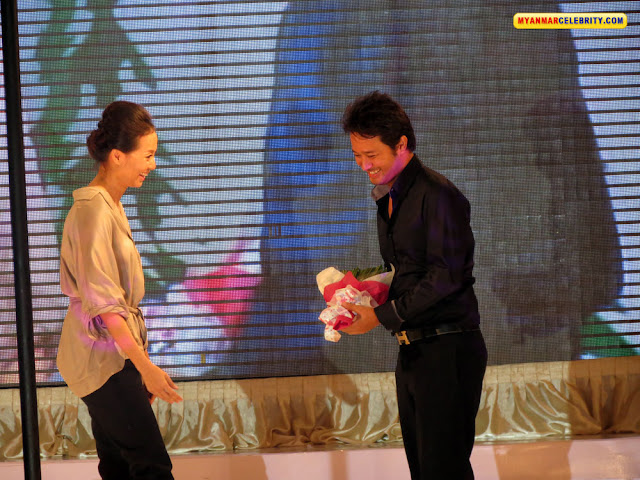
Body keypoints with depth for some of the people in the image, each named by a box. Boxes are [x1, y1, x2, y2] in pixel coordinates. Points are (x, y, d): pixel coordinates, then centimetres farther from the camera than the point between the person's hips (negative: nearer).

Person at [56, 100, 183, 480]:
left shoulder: (111, 206, 13)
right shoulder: (93, 210, -17)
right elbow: (102, 302, -21)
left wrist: (140, 357, 20)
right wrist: (145, 366, -22)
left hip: (117, 353, 10)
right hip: (103, 358, -10)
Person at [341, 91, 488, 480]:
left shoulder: (437, 195, -12)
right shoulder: (388, 199, 17)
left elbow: (444, 277, -17)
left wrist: (381, 316, -17)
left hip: (447, 349, -9)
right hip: (412, 352, 9)